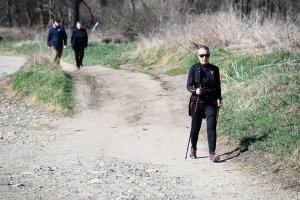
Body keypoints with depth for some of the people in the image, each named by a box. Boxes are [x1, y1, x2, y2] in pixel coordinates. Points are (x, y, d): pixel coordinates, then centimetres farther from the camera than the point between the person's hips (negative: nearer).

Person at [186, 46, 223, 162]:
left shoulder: (214, 69, 7)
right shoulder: (194, 68, 1)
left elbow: (218, 87, 14)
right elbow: (189, 85, -3)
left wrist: (218, 98, -1)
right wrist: (195, 90, -24)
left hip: (211, 102, 1)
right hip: (197, 101, -1)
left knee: (211, 127, -12)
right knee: (195, 127, 9)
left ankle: (212, 153, -16)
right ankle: (193, 150, 31)